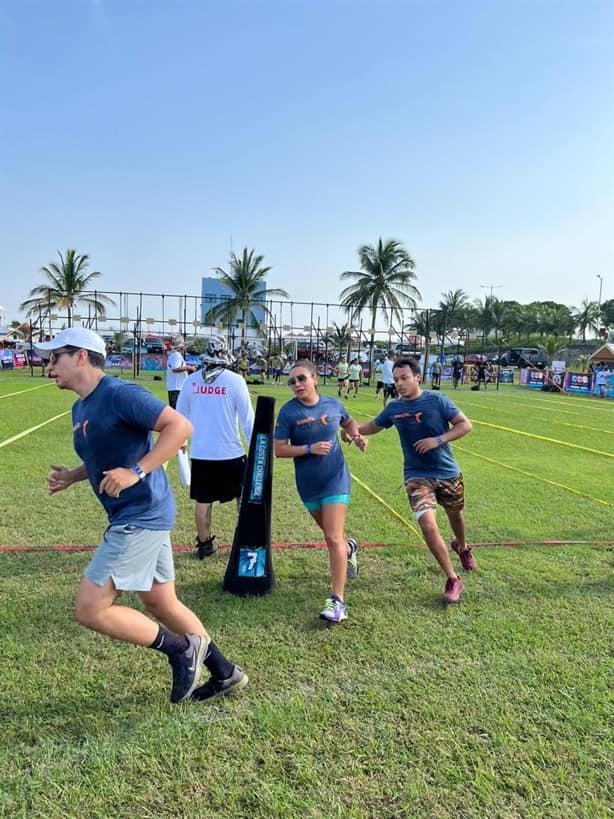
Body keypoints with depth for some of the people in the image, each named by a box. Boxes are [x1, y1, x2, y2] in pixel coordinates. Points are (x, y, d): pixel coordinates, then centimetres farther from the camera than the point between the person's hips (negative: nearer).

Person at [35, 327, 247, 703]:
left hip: (141, 517, -10)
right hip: (133, 518, 10)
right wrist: (72, 476, 10)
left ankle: (181, 649, 10)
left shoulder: (118, 393, -16)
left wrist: (135, 472, -28)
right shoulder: (80, 408, 14)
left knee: (91, 610, -6)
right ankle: (225, 673, 31)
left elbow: (180, 426, -22)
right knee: (161, 604, 17)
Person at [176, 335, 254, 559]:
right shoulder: (235, 381, -10)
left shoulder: (191, 381, 0)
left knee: (202, 500, 12)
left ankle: (204, 544, 20)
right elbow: (247, 417, -8)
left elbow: (180, 414, 10)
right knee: (245, 497, 15)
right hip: (230, 452, -2)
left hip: (200, 452, 3)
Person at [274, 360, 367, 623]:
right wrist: (310, 448, -24)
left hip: (335, 480, -2)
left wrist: (357, 437, -3)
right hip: (308, 485, 2)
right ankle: (349, 548, 57)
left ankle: (337, 601, -4)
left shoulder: (333, 404, -5)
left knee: (333, 538, -11)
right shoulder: (288, 411, -10)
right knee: (331, 533, 21)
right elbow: (279, 450, -12)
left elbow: (349, 422, 17)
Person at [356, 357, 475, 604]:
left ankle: (462, 547, 59)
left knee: (455, 515, 23)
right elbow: (372, 426, 14)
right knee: (428, 525, -17)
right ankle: (453, 580, 0)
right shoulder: (393, 408, -3)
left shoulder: (437, 400, -12)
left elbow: (465, 425, -11)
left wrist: (439, 440, -23)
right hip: (417, 476, 0)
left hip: (448, 473, 0)